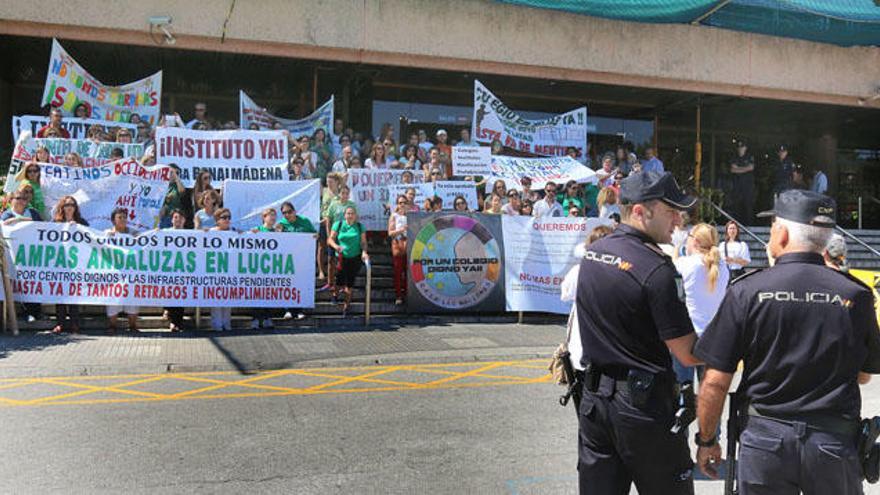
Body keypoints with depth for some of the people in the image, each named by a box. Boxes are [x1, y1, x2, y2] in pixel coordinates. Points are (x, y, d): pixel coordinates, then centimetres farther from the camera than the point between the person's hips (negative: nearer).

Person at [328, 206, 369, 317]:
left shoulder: (360, 227, 4)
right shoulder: (338, 225, 3)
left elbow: (363, 242, 3)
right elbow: (331, 239, 0)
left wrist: (364, 252, -16)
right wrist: (335, 246, -21)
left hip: (355, 258, 0)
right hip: (341, 257, 0)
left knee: (350, 282, 4)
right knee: (340, 280, -9)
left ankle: (346, 305, 20)